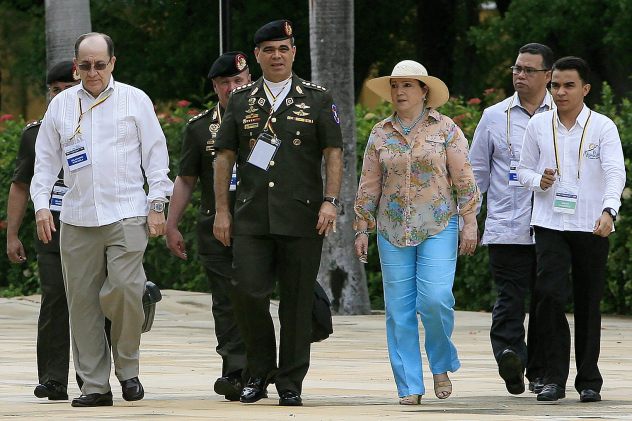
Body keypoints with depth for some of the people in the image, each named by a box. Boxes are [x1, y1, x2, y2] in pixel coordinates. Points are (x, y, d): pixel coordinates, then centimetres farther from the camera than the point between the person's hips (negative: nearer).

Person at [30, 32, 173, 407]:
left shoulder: (135, 100, 6)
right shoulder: (61, 105, 12)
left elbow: (156, 155, 6)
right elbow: (46, 161, 15)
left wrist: (157, 204, -1)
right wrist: (41, 205, 4)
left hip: (126, 214, -3)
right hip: (77, 218, 3)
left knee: (125, 288, -18)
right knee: (83, 301, 0)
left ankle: (128, 369, 2)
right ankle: (95, 385, 6)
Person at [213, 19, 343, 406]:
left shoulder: (317, 99, 7)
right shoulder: (241, 100, 12)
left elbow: (334, 153, 3)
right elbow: (225, 157, 13)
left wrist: (330, 201, -9)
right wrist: (222, 211, 6)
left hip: (302, 220, -1)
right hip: (252, 220, 1)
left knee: (297, 302, 0)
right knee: (249, 294, -9)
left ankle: (291, 384, 8)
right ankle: (260, 371, 10)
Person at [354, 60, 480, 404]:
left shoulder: (445, 129, 2)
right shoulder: (380, 134, 9)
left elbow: (464, 179, 1)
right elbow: (368, 185, 12)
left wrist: (469, 222, -3)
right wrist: (362, 229, 9)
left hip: (438, 227, -3)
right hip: (393, 231, 3)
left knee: (435, 299, -16)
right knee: (399, 308, -1)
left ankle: (441, 366, 8)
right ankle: (409, 386, 4)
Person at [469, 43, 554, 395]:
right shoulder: (494, 117, 11)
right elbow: (476, 173, 15)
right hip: (506, 229, 0)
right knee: (510, 298, -13)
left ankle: (540, 373, 11)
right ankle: (509, 356, -28)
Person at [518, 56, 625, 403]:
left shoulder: (602, 127, -3)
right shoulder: (538, 125, 5)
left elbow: (615, 172, -14)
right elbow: (524, 169, 15)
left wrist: (608, 211, -32)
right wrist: (539, 181, -9)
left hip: (591, 228, -1)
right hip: (550, 224, 1)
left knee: (589, 303, 6)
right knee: (549, 294, -15)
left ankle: (589, 380, 17)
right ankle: (554, 377, -8)